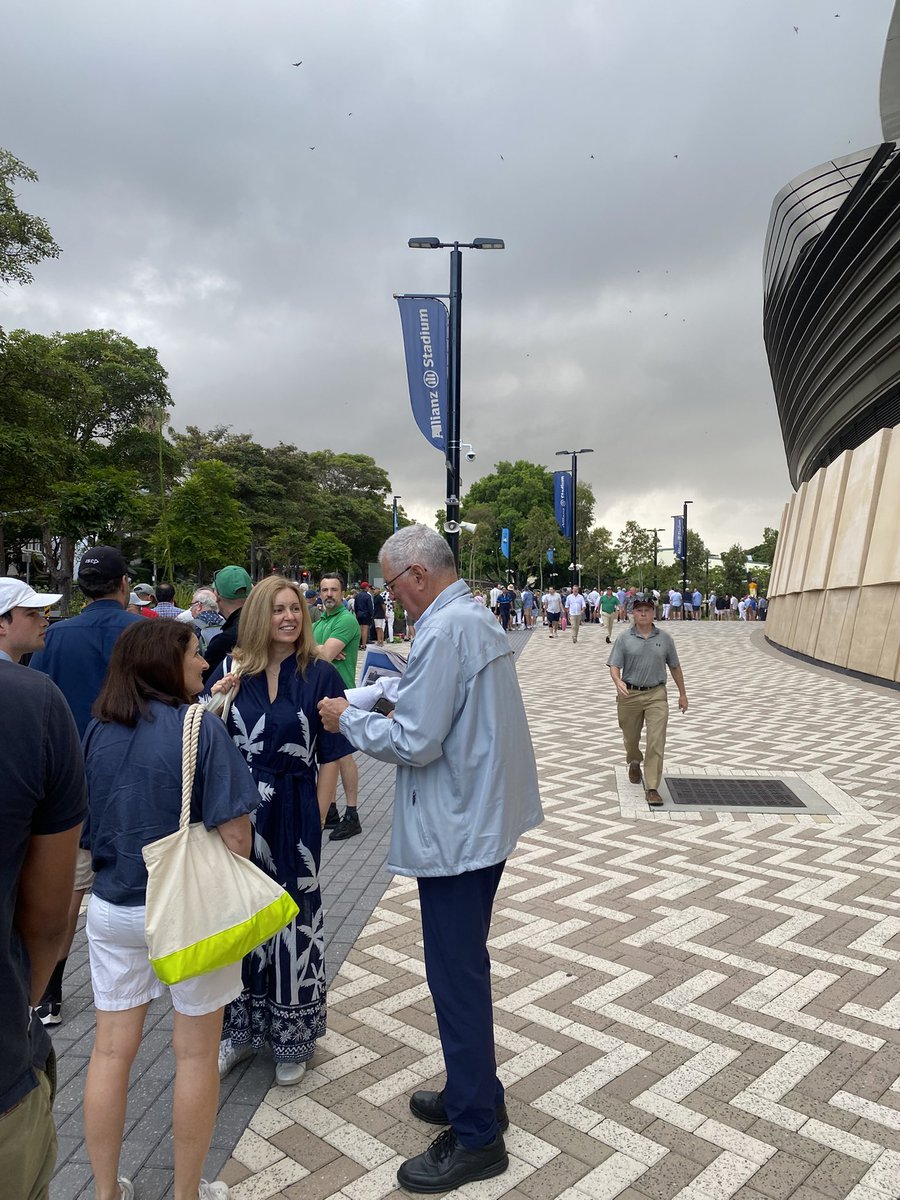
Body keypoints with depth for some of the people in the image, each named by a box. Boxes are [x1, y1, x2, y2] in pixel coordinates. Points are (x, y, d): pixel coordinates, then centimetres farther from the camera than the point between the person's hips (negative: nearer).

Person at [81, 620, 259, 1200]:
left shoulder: (98, 731, -3)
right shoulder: (200, 727, -18)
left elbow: (86, 820, 8)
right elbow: (234, 832, -20)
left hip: (113, 908, 5)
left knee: (112, 1049, 17)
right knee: (197, 1054, 13)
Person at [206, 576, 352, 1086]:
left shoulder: (320, 674, -6)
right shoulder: (231, 671, 2)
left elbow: (331, 757, -5)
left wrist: (316, 822, -9)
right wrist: (215, 701, -14)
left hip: (295, 814, -2)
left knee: (294, 920, 7)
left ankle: (294, 1037, 28)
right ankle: (242, 1028, 35)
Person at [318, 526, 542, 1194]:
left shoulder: (444, 631, -22)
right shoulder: (478, 618, 10)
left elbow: (415, 743, -22)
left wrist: (349, 719, -8)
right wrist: (397, 704, 11)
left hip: (456, 831, -10)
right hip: (484, 819, 10)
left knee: (457, 976, 4)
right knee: (465, 968, 22)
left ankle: (476, 1138, 20)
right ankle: (477, 1094, 39)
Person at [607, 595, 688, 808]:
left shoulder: (664, 638, 4)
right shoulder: (624, 640, 0)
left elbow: (675, 667, 13)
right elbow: (614, 665, -6)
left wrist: (682, 693, 15)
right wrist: (618, 682, -27)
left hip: (656, 695, 0)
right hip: (629, 695, 0)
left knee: (656, 742, -10)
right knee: (630, 737, 16)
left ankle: (652, 788, -7)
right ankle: (634, 763, 48)